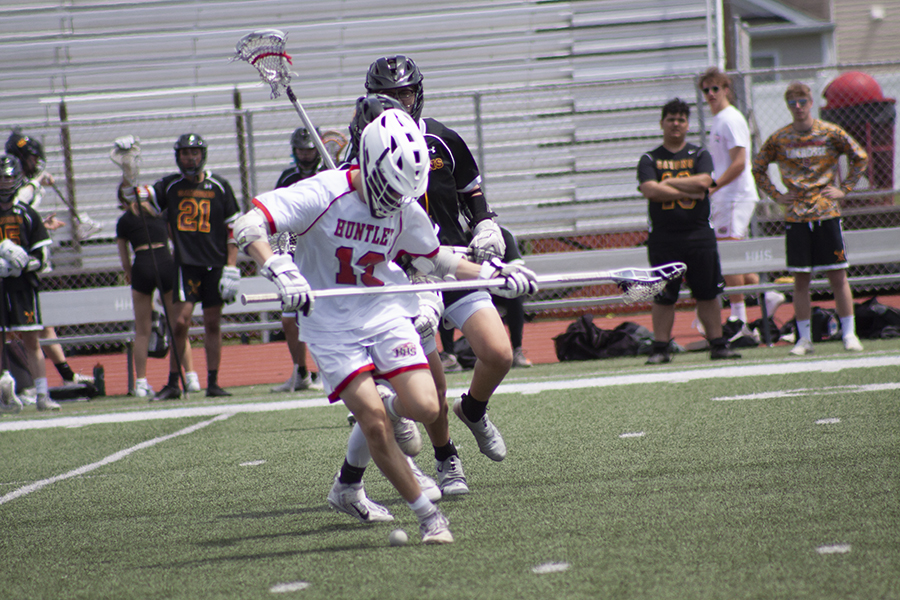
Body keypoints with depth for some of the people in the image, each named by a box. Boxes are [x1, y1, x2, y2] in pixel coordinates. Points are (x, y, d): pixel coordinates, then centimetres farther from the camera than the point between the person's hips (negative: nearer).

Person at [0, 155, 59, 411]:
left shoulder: (28, 215, 7)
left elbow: (41, 256, 6)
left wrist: (23, 264, -14)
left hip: (22, 286, 1)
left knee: (32, 342, 1)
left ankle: (42, 395, 3)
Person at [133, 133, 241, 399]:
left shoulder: (219, 186, 3)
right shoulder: (170, 186, 6)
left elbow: (233, 227, 3)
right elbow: (133, 196, 0)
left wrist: (231, 267, -3)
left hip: (215, 264, 0)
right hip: (186, 264, 0)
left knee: (213, 323, 5)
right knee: (181, 321, -10)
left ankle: (213, 383, 11)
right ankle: (173, 383, -2)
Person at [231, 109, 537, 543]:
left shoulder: (407, 211, 0)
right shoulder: (323, 194, -17)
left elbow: (436, 260, 18)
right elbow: (247, 226, -24)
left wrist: (495, 274, 7)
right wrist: (280, 270, -40)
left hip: (386, 313, 4)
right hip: (330, 324, -4)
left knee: (425, 409, -13)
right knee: (374, 422, -16)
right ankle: (426, 515, 0)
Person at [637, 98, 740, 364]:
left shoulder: (700, 155, 10)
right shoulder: (650, 160, 7)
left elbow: (703, 182, -9)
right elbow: (650, 190, -11)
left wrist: (668, 182, -7)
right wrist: (688, 192, -10)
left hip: (699, 235, 1)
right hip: (663, 238, -1)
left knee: (708, 293, 3)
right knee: (663, 296, 0)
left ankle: (717, 344, 9)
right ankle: (660, 348, 5)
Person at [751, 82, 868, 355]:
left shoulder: (831, 133, 0)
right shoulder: (779, 139, 3)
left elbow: (860, 158, 9)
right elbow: (758, 169, 16)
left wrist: (844, 189, 3)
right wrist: (776, 195, 7)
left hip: (827, 212, -1)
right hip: (796, 217, 1)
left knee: (837, 276, 0)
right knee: (800, 279, 1)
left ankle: (849, 334, 6)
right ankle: (804, 338, 6)